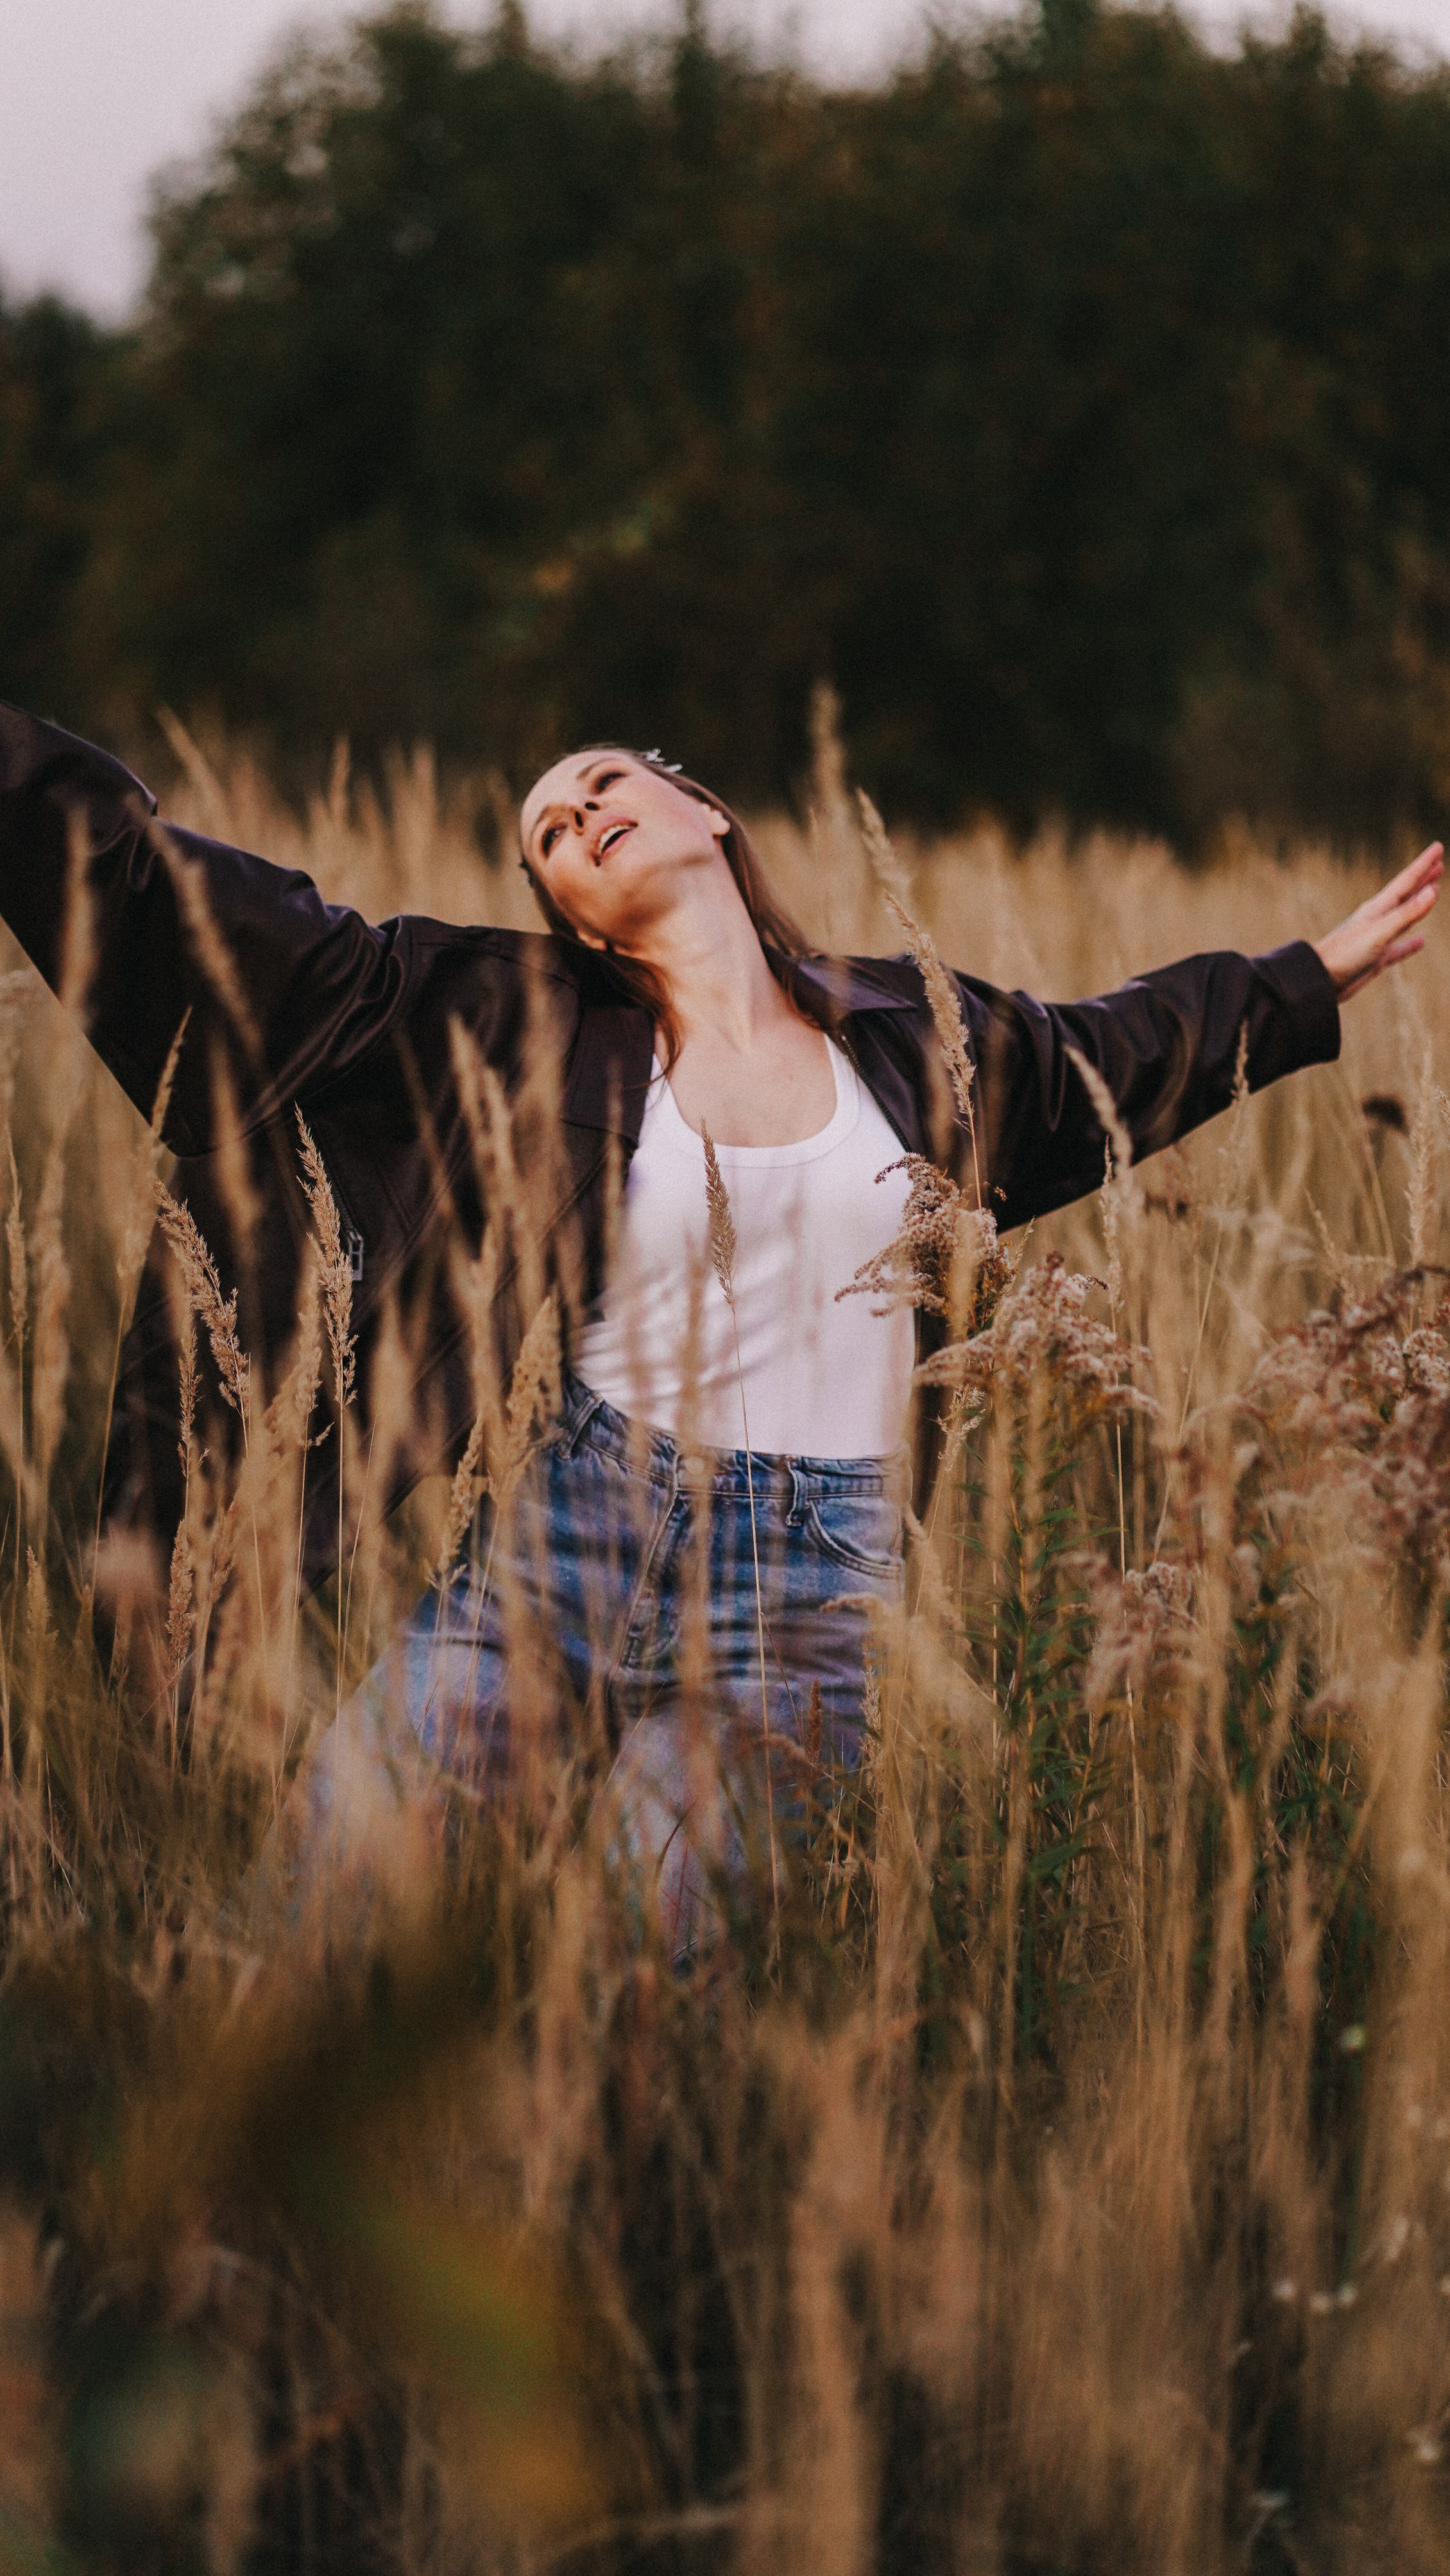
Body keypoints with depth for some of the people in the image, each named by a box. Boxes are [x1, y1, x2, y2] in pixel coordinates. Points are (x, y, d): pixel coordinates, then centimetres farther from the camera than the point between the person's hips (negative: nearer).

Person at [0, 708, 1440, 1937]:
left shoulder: (903, 1033, 9)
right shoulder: (532, 1028, 3)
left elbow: (1103, 1060, 28)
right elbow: (292, 954, -1)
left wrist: (1319, 975, 38)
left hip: (806, 1598, 0)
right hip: (576, 1537, 0)